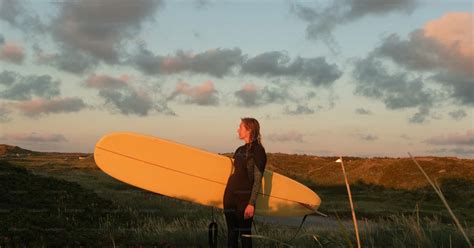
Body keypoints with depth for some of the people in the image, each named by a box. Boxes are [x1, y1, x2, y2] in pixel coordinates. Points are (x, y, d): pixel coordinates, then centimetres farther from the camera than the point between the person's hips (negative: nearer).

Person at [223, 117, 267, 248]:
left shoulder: (258, 150, -9)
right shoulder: (240, 150, 13)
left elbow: (258, 179, -12)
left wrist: (252, 203, -17)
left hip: (245, 197, -7)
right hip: (230, 194, 7)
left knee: (244, 233, -1)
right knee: (231, 233, 10)